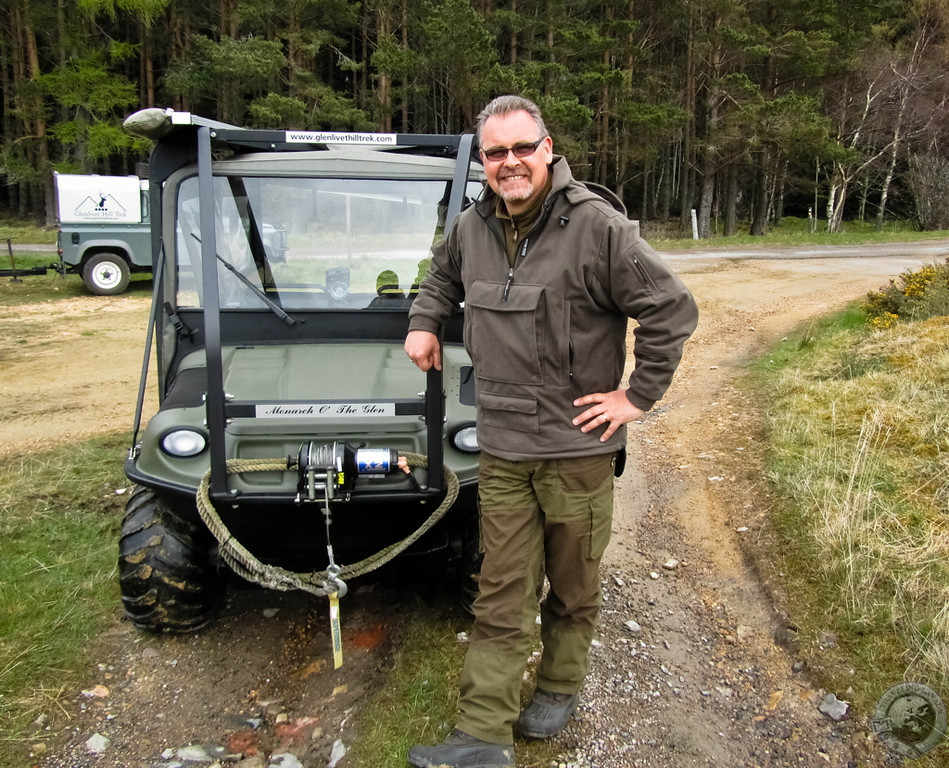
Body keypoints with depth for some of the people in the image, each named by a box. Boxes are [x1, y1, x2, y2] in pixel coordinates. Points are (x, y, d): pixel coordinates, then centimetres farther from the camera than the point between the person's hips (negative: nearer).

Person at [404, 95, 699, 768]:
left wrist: (639, 395, -11)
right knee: (502, 597, 8)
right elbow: (443, 275, 30)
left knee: (573, 588, 15)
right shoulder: (473, 227, 6)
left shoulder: (595, 225, -13)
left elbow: (674, 310, -13)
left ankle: (560, 689, 39)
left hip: (577, 447, -4)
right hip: (501, 449, 4)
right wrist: (424, 322, 16)